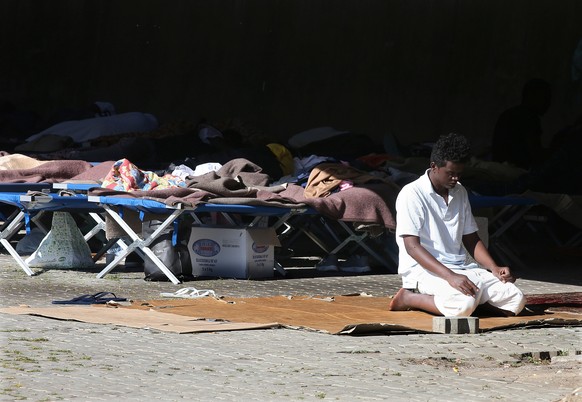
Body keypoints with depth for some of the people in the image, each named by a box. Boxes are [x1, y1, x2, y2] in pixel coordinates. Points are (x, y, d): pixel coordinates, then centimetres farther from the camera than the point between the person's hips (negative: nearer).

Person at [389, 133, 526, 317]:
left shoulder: (460, 193, 15)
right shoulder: (412, 194, -8)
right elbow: (412, 246, -16)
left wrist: (494, 268, 1)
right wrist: (450, 276, -28)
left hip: (460, 268, 7)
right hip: (424, 270, -7)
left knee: (516, 300, -14)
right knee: (464, 304, -37)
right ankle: (409, 298, -12)